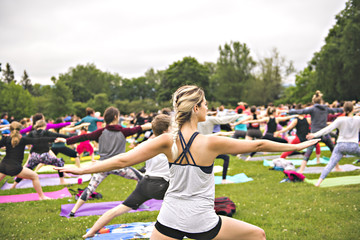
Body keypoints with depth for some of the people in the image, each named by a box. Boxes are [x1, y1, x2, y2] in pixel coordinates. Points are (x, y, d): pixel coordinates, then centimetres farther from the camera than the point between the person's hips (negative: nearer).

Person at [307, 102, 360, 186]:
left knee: (330, 164, -8)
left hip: (341, 145, -1)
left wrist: (315, 134, -17)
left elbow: (328, 129, -14)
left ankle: (319, 181, -19)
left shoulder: (340, 120, -6)